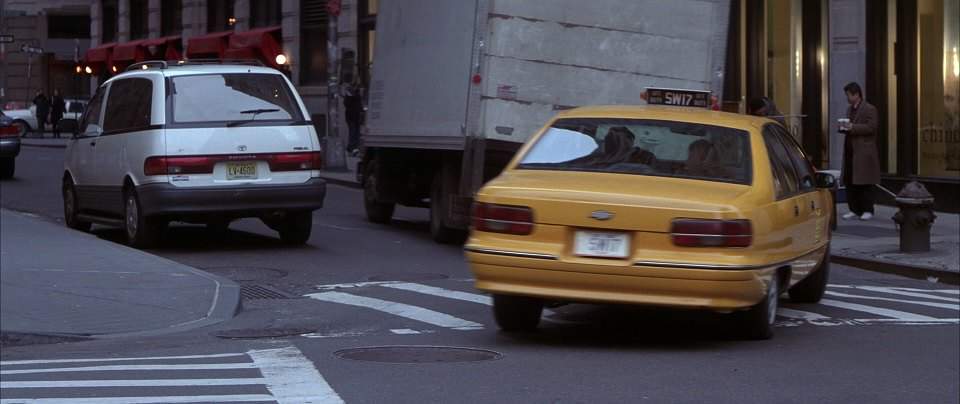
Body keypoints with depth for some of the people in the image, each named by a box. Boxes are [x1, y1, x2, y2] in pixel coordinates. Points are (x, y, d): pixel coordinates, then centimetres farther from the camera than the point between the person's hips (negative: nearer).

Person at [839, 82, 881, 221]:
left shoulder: (870, 109, -6)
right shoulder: (850, 110, 19)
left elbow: (871, 127, -16)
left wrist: (852, 127, -20)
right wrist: (844, 128, 5)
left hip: (864, 152, -8)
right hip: (850, 151, 8)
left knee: (865, 183, -5)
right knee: (849, 182, 4)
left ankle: (867, 210, 1)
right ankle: (854, 209, 10)